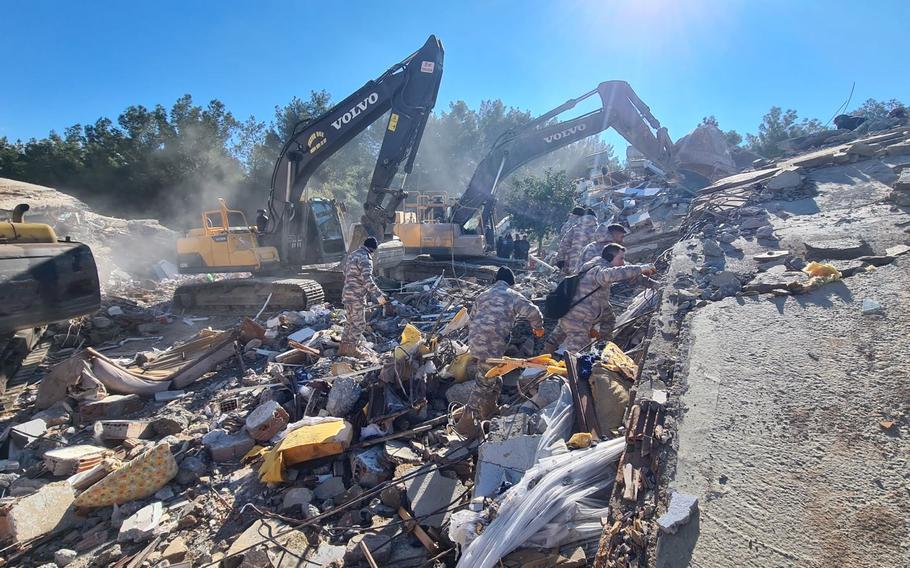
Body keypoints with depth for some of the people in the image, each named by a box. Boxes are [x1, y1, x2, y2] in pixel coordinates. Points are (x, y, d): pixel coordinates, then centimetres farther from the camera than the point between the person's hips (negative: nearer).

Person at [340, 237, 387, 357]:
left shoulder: (351, 256, 15)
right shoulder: (365, 259, -16)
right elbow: (367, 280, -26)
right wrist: (378, 295, -25)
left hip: (347, 294, 9)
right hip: (356, 297, -9)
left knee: (350, 322, 17)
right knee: (359, 324, 1)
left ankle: (343, 348, 22)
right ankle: (352, 349, 7)